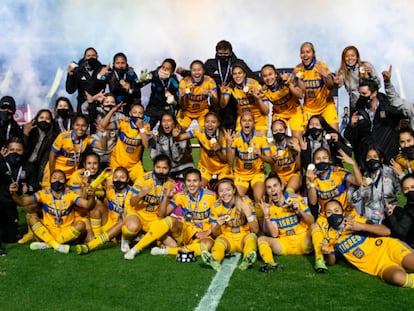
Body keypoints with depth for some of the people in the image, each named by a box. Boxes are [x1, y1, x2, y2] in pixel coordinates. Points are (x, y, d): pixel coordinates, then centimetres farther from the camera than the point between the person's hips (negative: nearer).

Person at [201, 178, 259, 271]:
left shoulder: (245, 202, -9)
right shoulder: (216, 207, -4)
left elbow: (255, 230, -10)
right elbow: (215, 235, 1)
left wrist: (249, 215, -27)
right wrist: (218, 225, -21)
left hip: (244, 238, -1)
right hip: (227, 238, 1)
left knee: (252, 236, -31)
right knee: (219, 241, -30)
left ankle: (247, 260, -57)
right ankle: (214, 260, -58)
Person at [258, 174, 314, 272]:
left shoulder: (296, 199, -4)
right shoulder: (270, 207, 2)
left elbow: (312, 222, -5)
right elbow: (274, 234, -4)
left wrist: (300, 210, -23)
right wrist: (266, 216, -17)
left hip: (303, 242, -2)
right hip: (285, 244, 2)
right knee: (261, 239, -18)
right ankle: (270, 264, -45)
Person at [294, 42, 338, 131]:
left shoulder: (321, 66, -14)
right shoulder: (298, 69, -6)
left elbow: (331, 86, -21)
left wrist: (326, 76, -41)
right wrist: (297, 79, -21)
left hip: (326, 105, -1)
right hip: (309, 107, 2)